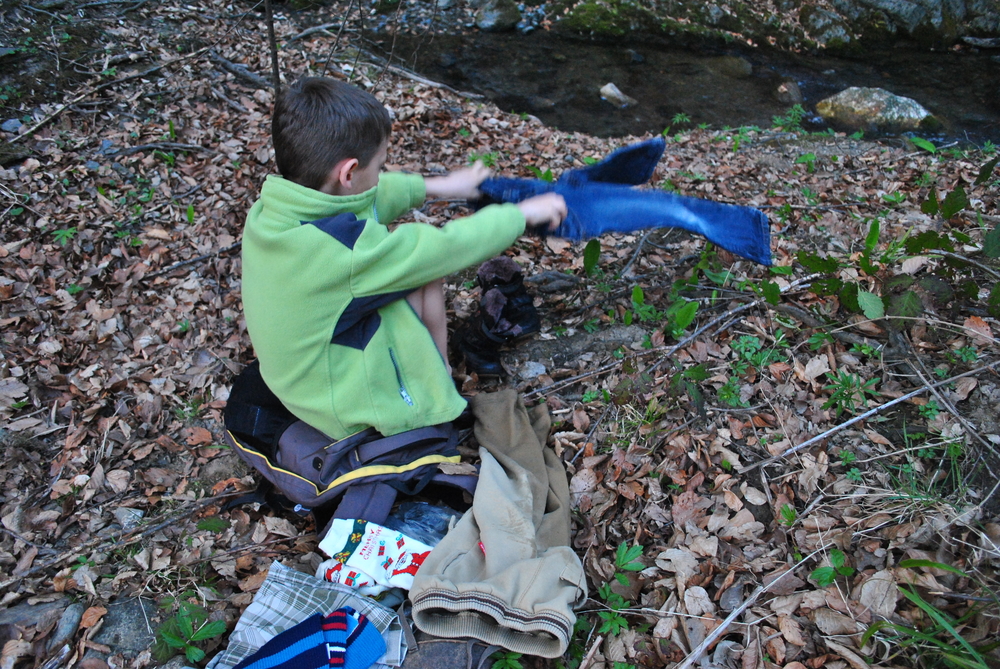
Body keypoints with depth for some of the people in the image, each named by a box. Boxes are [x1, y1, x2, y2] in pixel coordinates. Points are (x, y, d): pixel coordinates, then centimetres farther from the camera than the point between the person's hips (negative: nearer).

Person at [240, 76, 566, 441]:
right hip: (355, 414, -8)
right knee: (428, 265, -8)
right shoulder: (342, 250, -34)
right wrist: (521, 213, -4)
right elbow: (450, 246, -21)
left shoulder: (267, 211, -10)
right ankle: (438, 384, 11)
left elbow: (372, 196, 7)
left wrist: (436, 186, 17)